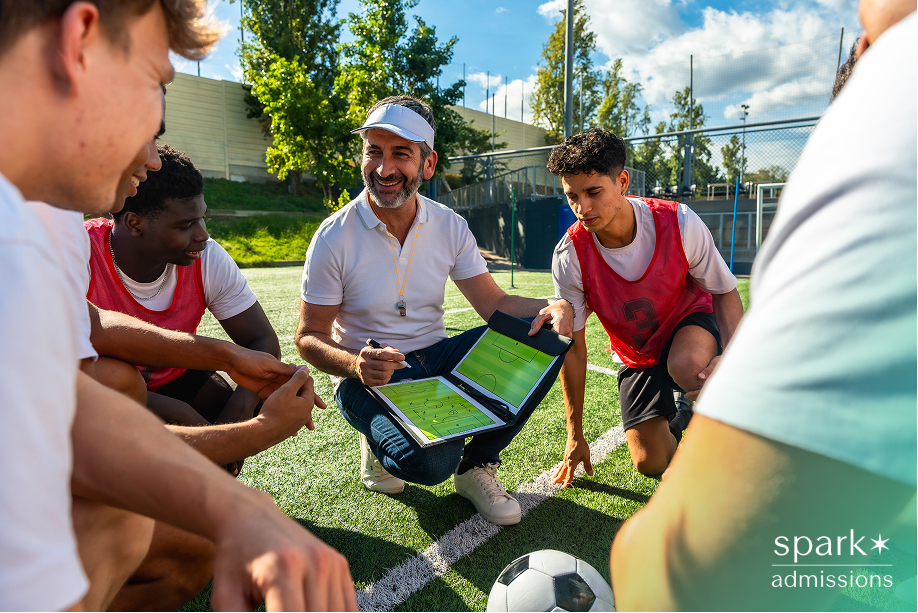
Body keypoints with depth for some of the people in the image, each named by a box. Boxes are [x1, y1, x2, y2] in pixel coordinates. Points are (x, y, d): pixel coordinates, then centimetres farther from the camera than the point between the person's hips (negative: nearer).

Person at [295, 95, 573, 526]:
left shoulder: (450, 227, -1)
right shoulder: (335, 237, -12)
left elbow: (494, 303, -2)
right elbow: (309, 337, -8)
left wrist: (553, 308, -23)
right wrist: (355, 365, -30)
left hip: (436, 360, 5)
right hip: (370, 377, -4)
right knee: (428, 461, -34)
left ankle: (475, 466, -1)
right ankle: (381, 442, 7)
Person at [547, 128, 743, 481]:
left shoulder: (679, 223, -27)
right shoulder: (570, 257, -24)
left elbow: (725, 292, -11)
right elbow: (572, 347, -15)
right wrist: (575, 435, -9)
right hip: (637, 356, 2)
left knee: (686, 366, -38)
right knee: (650, 463, -6)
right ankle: (675, 422, 30)